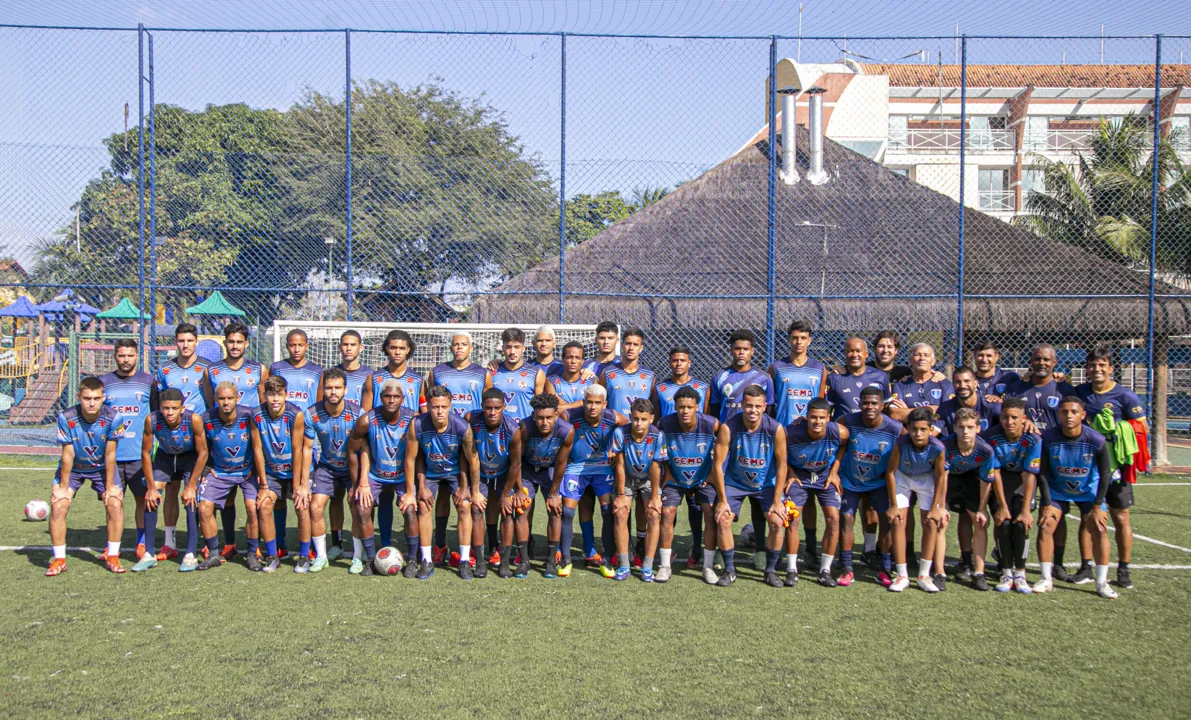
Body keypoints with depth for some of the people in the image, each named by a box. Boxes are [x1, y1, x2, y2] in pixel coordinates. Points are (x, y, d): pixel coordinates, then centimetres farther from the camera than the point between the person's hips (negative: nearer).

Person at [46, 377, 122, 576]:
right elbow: (68, 454, -18)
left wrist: (110, 486, -13)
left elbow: (110, 454, -17)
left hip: (102, 467, 0)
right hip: (73, 468, 0)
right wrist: (64, 486, -12)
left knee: (115, 504, -14)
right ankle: (59, 560, 2)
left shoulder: (111, 418, -26)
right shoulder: (66, 418, -27)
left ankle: (112, 556, 1)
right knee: (58, 506, -14)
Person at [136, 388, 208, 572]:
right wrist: (151, 487, -14)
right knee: (150, 498, -8)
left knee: (191, 501, -15)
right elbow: (145, 453, -15)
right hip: (164, 456, 2)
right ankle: (149, 555, 3)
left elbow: (202, 453, -22)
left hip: (190, 457, -2)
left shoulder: (194, 419, -35)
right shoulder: (151, 420, -30)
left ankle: (191, 555, -8)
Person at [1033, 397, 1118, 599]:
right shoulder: (1048, 438, -24)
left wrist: (1097, 506, -13)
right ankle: (1047, 579, -1)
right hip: (1057, 490, 0)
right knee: (1045, 526, -11)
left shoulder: (1096, 441, -24)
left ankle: (1102, 582, 1)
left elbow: (1105, 474, -12)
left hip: (1088, 490, 0)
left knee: (1099, 529, -11)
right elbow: (1042, 473, -14)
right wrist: (1047, 504, -15)